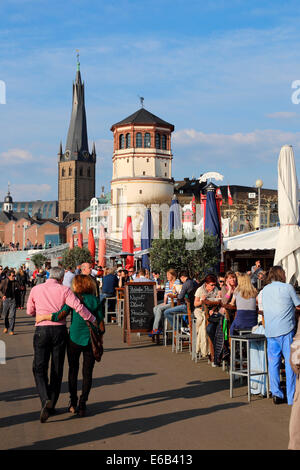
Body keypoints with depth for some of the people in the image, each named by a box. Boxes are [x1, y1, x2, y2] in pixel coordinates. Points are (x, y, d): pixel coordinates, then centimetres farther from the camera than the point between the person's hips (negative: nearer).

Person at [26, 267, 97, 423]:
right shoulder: (64, 290, -1)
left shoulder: (36, 289, 6)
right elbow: (78, 307, -13)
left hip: (41, 330, 0)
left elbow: (30, 312, 14)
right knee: (57, 369, 11)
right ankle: (51, 405, 17)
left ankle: (45, 400, -20)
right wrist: (94, 321, -5)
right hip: (59, 330, 0)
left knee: (39, 369, 3)